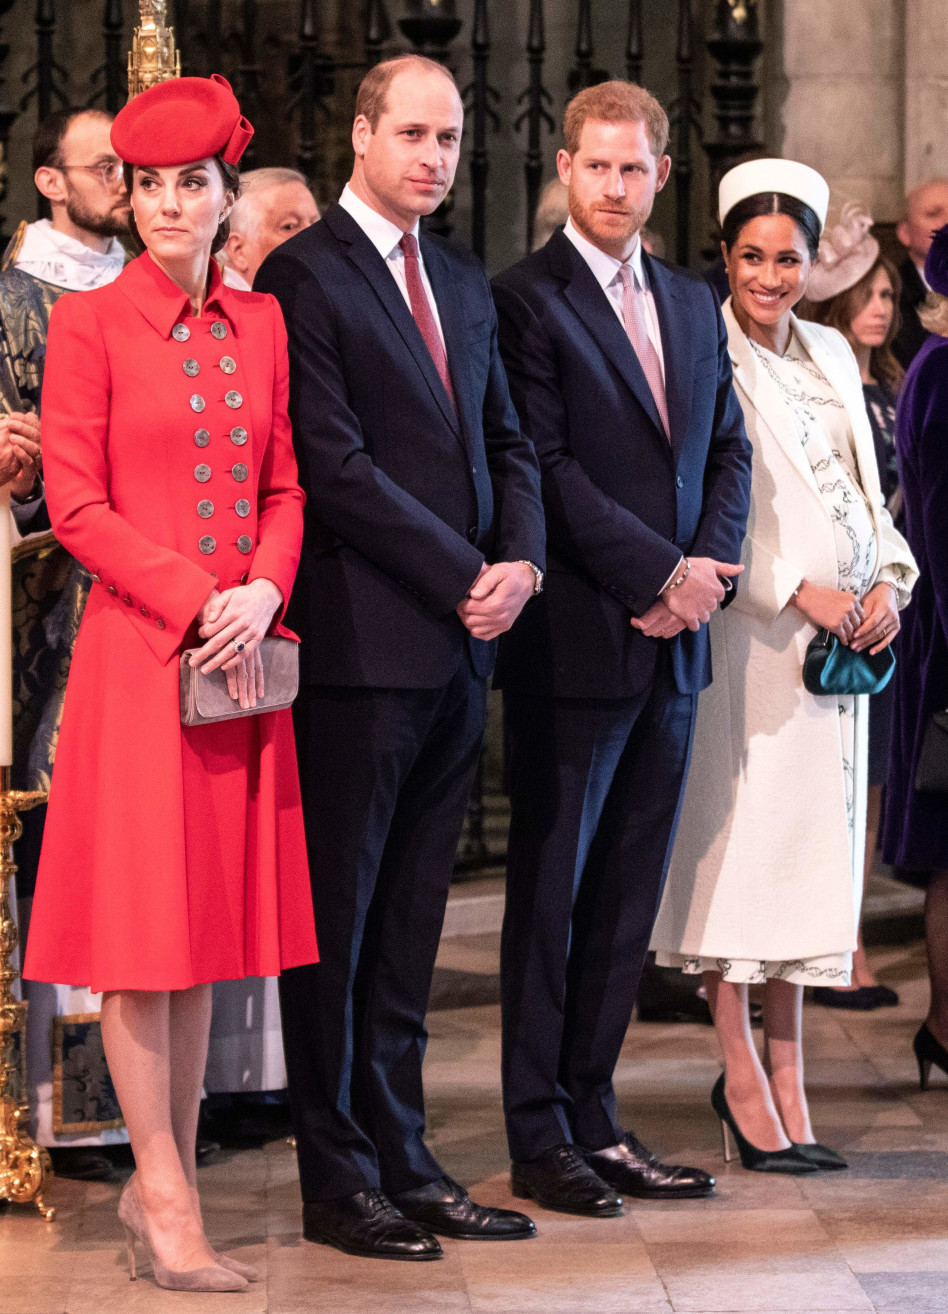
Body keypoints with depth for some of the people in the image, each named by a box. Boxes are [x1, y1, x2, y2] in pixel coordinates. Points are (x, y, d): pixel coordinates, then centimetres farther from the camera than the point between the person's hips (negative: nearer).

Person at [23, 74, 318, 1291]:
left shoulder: (261, 323, 11)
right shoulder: (89, 322, -4)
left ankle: (163, 1180, 14)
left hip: (242, 653, 5)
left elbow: (285, 488, 12)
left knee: (211, 913, 7)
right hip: (137, 649, -5)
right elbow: (77, 506, -8)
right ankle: (165, 1194, 2)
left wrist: (262, 591, -7)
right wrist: (198, 602, -14)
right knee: (141, 920, -3)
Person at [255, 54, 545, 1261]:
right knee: (337, 914, 0)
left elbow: (505, 442, 18)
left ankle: (402, 1159, 16)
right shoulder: (303, 276, -7)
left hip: (458, 646, 7)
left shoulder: (464, 282, 17)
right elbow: (334, 466, -14)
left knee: (409, 922, 11)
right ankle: (338, 1177, 7)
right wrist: (462, 577, -13)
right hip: (360, 646, -7)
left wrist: (519, 560, -1)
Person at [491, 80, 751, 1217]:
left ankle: (592, 1117, 17)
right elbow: (545, 466, -13)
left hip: (671, 647, 6)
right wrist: (661, 574, -14)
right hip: (574, 642, -6)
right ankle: (539, 1141, 8)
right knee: (551, 889, 1)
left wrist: (709, 568, -2)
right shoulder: (524, 299, -6)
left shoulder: (693, 304, 16)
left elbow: (729, 451, 16)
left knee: (628, 894, 10)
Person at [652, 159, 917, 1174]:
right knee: (736, 840, -5)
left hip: (839, 636, 7)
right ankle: (742, 1079, 3)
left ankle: (787, 1080, 13)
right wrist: (799, 591, -15)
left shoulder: (830, 355, 15)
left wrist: (889, 579, 1)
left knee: (812, 850, 7)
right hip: (746, 630, -7)